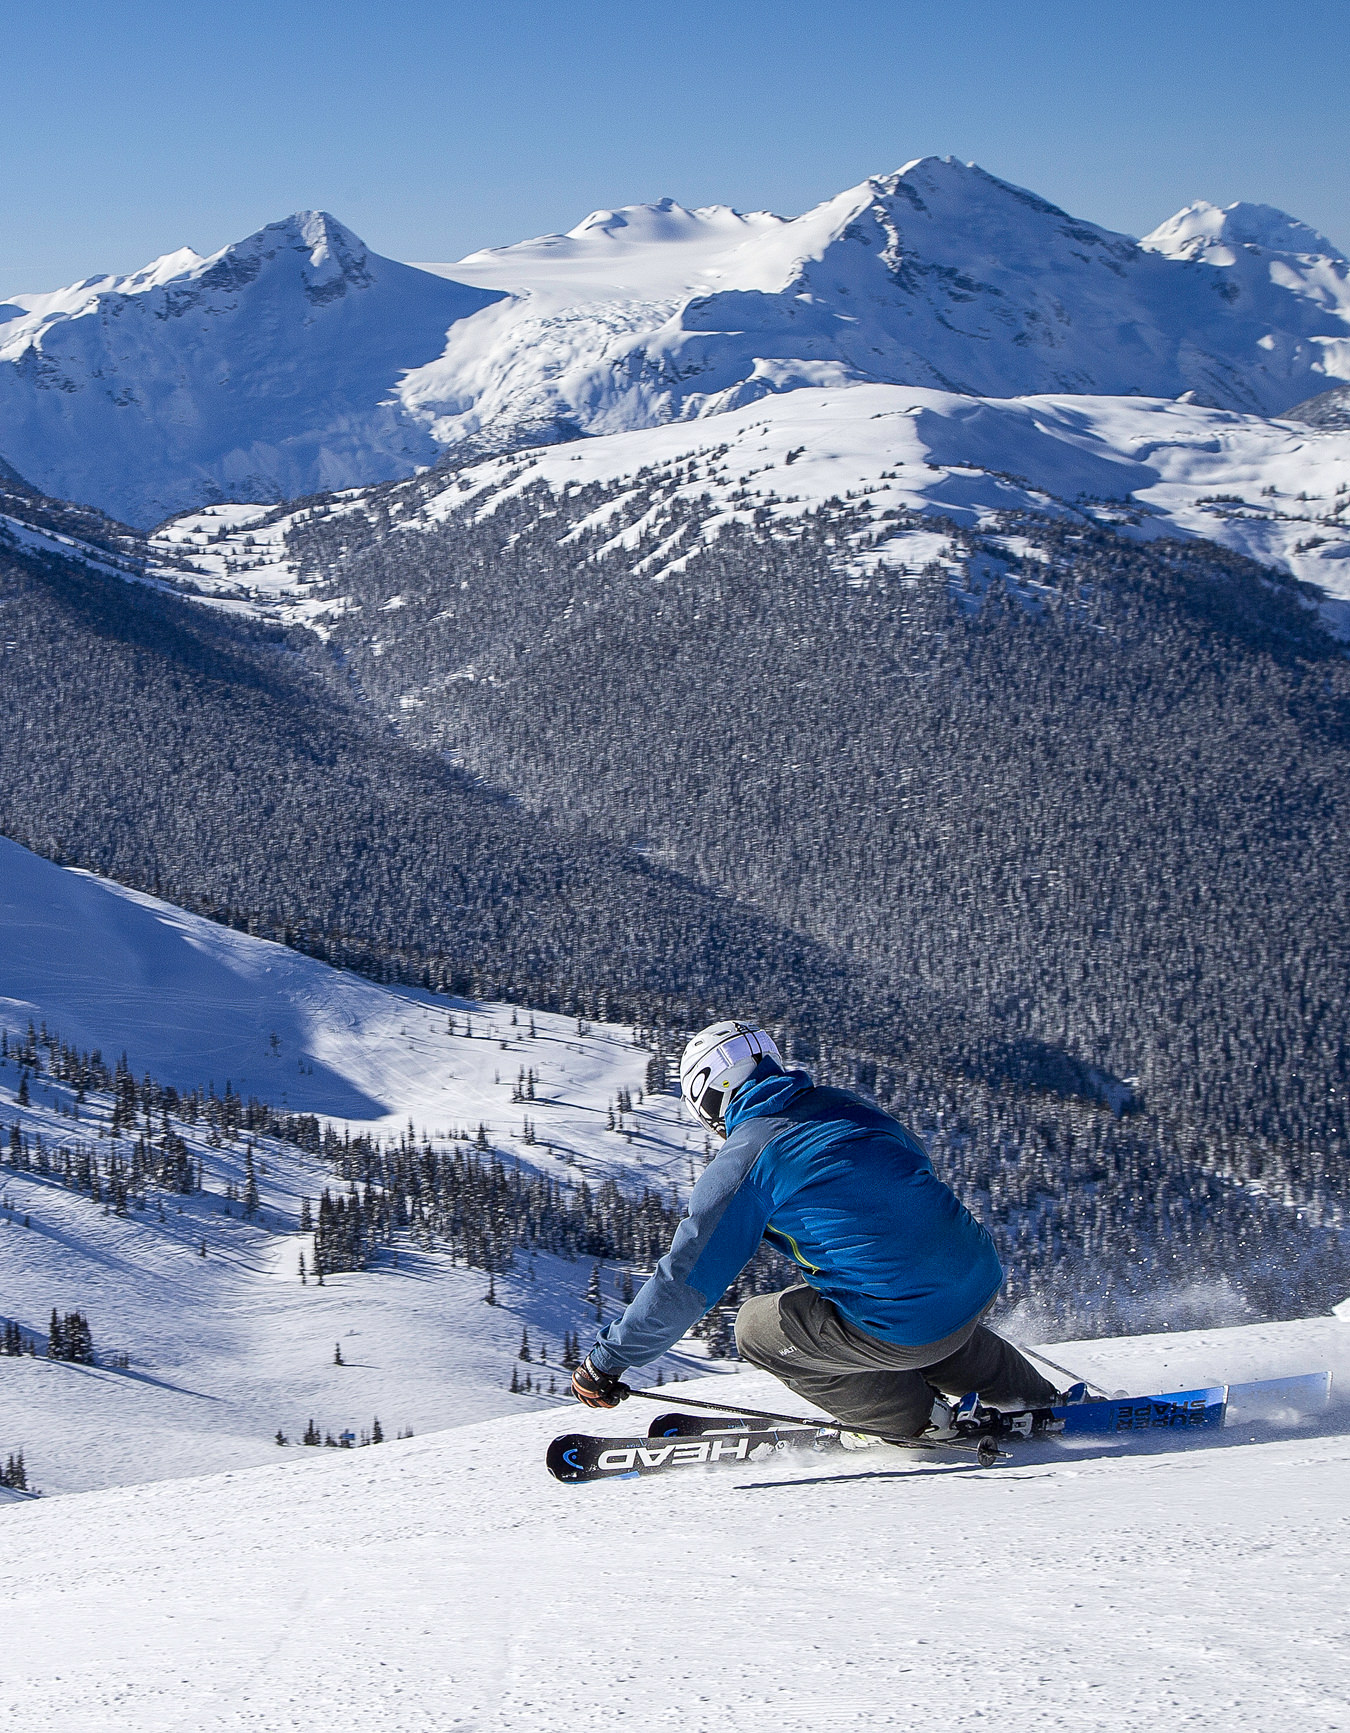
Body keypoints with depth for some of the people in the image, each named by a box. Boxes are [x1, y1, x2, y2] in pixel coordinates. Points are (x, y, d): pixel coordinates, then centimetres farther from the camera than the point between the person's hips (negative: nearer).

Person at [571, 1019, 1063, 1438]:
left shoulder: (742, 1161, -5)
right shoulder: (849, 1105, 13)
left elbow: (684, 1284, -5)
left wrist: (605, 1363, 6)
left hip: (906, 1330, -7)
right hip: (984, 1283, 7)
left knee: (756, 1328, 13)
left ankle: (914, 1416, 14)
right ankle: (1037, 1401, 39)